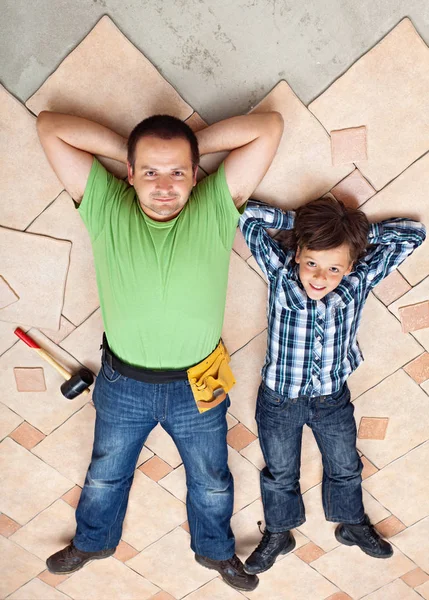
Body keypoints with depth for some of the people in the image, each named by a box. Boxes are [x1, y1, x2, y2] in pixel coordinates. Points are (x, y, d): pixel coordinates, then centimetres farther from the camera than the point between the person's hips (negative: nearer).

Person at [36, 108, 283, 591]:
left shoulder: (216, 206, -17)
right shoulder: (104, 205, -15)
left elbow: (269, 126, -20)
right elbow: (50, 126, -14)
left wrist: (193, 145, -15)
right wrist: (126, 150, -14)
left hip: (198, 386, 0)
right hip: (123, 384, 1)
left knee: (212, 483, 24)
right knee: (105, 475, 27)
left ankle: (215, 550, 55)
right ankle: (93, 541, 59)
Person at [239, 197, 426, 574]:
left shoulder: (360, 282, -20)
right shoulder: (280, 273, -24)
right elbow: (248, 214, -25)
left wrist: (357, 230, -18)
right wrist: (301, 222, -21)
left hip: (333, 399, 2)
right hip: (279, 401, -1)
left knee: (345, 467, 26)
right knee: (280, 473, 22)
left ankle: (353, 525, 55)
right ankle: (278, 535, 48)